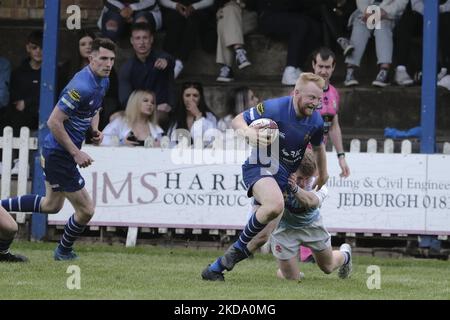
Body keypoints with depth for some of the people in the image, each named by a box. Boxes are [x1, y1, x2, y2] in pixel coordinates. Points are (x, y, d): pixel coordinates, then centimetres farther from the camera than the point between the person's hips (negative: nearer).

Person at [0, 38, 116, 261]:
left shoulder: (103, 81, 4)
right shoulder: (82, 87, -27)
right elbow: (54, 122, -26)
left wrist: (95, 129, 1)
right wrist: (76, 153, -22)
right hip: (59, 154, -10)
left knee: (51, 205, 26)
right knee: (86, 210, 0)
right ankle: (64, 251, 25)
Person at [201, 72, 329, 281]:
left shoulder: (315, 121, -1)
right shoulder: (274, 108, -18)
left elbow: (318, 147, 21)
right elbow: (238, 120, -9)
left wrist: (323, 173, 33)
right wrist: (249, 133, -31)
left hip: (284, 176, 6)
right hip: (260, 167, -6)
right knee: (275, 205, -36)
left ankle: (216, 267, 18)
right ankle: (240, 247, -15)